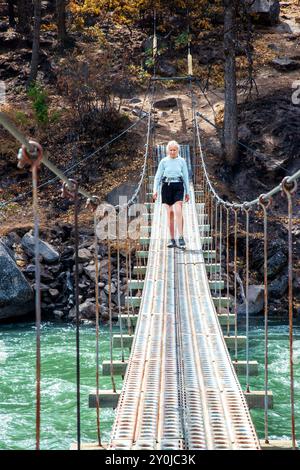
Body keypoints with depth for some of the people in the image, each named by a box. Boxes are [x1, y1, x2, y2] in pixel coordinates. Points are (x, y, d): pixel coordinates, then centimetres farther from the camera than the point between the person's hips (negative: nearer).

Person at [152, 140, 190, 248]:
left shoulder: (182, 161, 5)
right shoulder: (164, 161, 5)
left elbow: (186, 177, 10)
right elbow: (158, 176, 6)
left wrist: (187, 192, 10)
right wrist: (155, 190, -3)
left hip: (178, 187, -1)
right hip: (167, 186, 1)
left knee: (178, 211, -16)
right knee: (170, 213, 2)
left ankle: (181, 237, -15)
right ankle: (172, 239, 6)